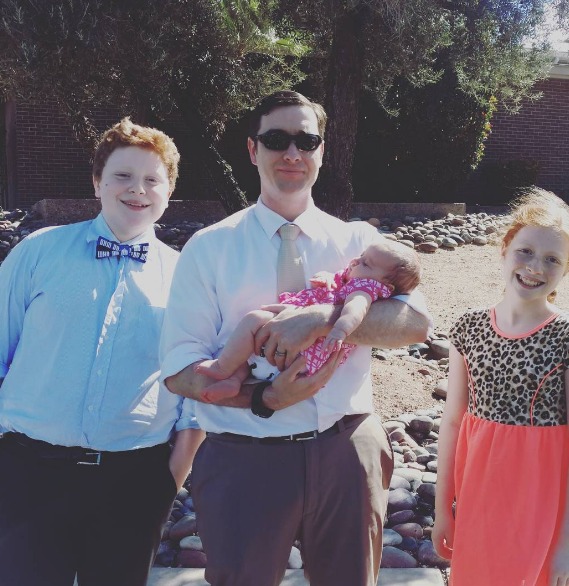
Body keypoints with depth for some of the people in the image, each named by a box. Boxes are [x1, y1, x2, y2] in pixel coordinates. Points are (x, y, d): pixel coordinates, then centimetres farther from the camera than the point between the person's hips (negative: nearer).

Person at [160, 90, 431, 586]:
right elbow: (180, 369, -5)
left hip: (348, 454, 2)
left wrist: (323, 318, -24)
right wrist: (265, 398, -19)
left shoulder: (358, 241, 6)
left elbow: (417, 321, -10)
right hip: (244, 461, -1)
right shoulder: (209, 248, 1)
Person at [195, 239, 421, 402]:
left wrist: (341, 328, -52)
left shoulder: (366, 286, -11)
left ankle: (222, 368, -9)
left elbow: (356, 306, -31)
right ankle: (233, 380, 5)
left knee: (255, 319, -24)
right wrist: (326, 277, 3)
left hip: (299, 354, -12)